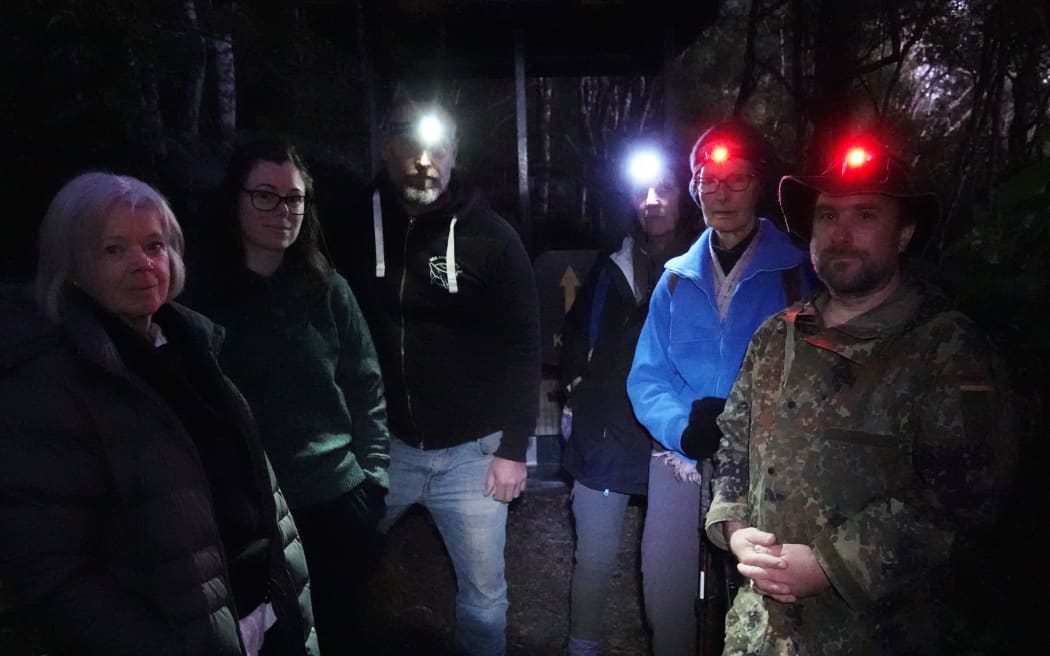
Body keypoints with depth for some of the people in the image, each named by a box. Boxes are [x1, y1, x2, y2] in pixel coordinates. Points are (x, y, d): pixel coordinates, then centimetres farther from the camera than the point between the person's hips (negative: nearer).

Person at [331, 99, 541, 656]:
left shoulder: (491, 237, -5)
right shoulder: (354, 229, 0)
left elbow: (523, 346, -4)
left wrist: (513, 447, -7)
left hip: (470, 449, -1)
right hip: (382, 442, 2)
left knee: (483, 590, 11)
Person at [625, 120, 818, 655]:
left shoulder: (798, 272, -4)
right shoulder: (676, 277, 4)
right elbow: (645, 377, 2)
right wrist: (683, 426, -18)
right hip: (680, 465, 3)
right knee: (665, 606, 14)